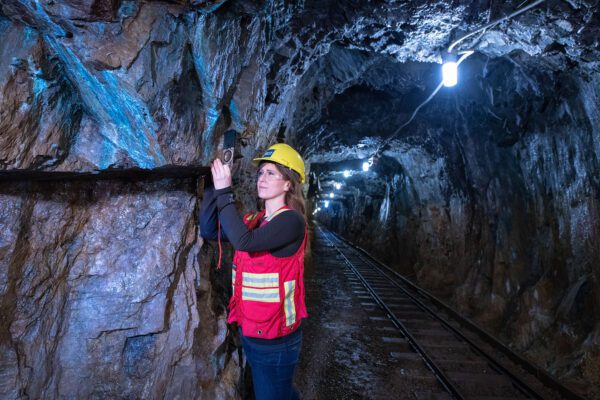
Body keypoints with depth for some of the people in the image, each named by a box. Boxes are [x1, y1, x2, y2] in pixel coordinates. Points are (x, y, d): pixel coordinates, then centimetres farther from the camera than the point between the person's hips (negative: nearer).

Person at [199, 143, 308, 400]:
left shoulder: (291, 221, -19)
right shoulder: (254, 220, 5)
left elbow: (244, 241, -31)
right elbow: (208, 230, -1)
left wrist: (224, 192, -25)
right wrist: (215, 186, -8)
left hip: (275, 338, -7)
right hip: (250, 330, 7)